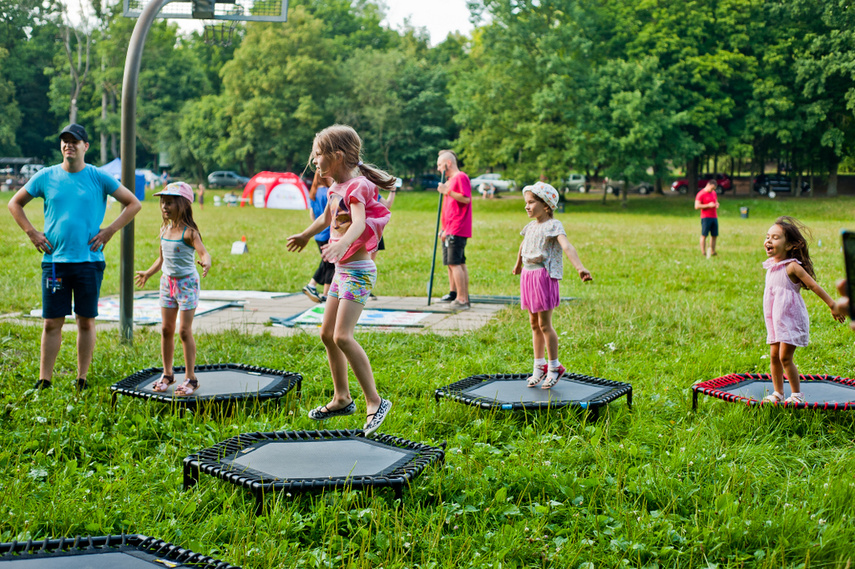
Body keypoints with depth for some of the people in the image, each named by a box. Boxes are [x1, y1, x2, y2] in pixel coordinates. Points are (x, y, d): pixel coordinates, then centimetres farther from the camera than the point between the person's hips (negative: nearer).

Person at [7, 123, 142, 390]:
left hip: (89, 261, -1)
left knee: (86, 321, 5)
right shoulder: (45, 177, 5)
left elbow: (134, 204, 5)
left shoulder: (99, 178, 1)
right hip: (54, 261, 1)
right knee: (52, 322, 2)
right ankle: (44, 380, 9)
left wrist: (109, 231, -2)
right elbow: (15, 203, 17)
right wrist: (32, 233, 5)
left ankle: (82, 379, 14)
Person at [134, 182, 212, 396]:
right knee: (166, 329, 9)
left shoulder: (189, 232, -15)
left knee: (184, 330, -6)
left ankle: (190, 378, 2)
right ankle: (167, 374, 22)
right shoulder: (164, 230, 6)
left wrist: (206, 262, -49)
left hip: (186, 283, -6)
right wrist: (148, 273, 29)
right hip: (167, 282, 7)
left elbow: (203, 251, -27)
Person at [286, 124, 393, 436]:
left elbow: (360, 222, -35)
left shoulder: (357, 187, -16)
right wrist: (305, 235, 50)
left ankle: (375, 401, -11)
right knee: (327, 334, 14)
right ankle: (342, 399, 26)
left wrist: (342, 242, -55)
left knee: (342, 336, -18)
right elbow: (327, 217, 32)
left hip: (358, 271, -10)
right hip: (342, 270, 10)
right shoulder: (336, 188, 12)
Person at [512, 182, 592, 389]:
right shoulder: (531, 226, 12)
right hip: (528, 275, 7)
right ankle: (539, 366, 22)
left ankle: (554, 367, 10)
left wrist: (580, 267, -42)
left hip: (544, 276, -7)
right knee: (534, 324, 12)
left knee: (544, 324, -4)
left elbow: (566, 246, -28)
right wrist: (518, 264, 48)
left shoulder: (553, 225, -11)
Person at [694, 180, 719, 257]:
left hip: (714, 217, 7)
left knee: (714, 235, 5)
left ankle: (712, 252, 12)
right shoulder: (700, 194, -7)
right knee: (704, 235, -5)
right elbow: (697, 206, -13)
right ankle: (703, 253, -5)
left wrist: (717, 205, 5)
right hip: (706, 218, -7)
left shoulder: (713, 193, 16)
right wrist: (708, 205, -18)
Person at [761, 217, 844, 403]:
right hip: (776, 321, 7)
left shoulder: (792, 267, -17)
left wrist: (832, 305, -11)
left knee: (785, 357, -7)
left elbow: (814, 286, -14)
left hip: (791, 320, -7)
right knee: (774, 356, 9)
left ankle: (797, 394, 6)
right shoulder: (771, 265, 7)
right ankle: (778, 393, 21)